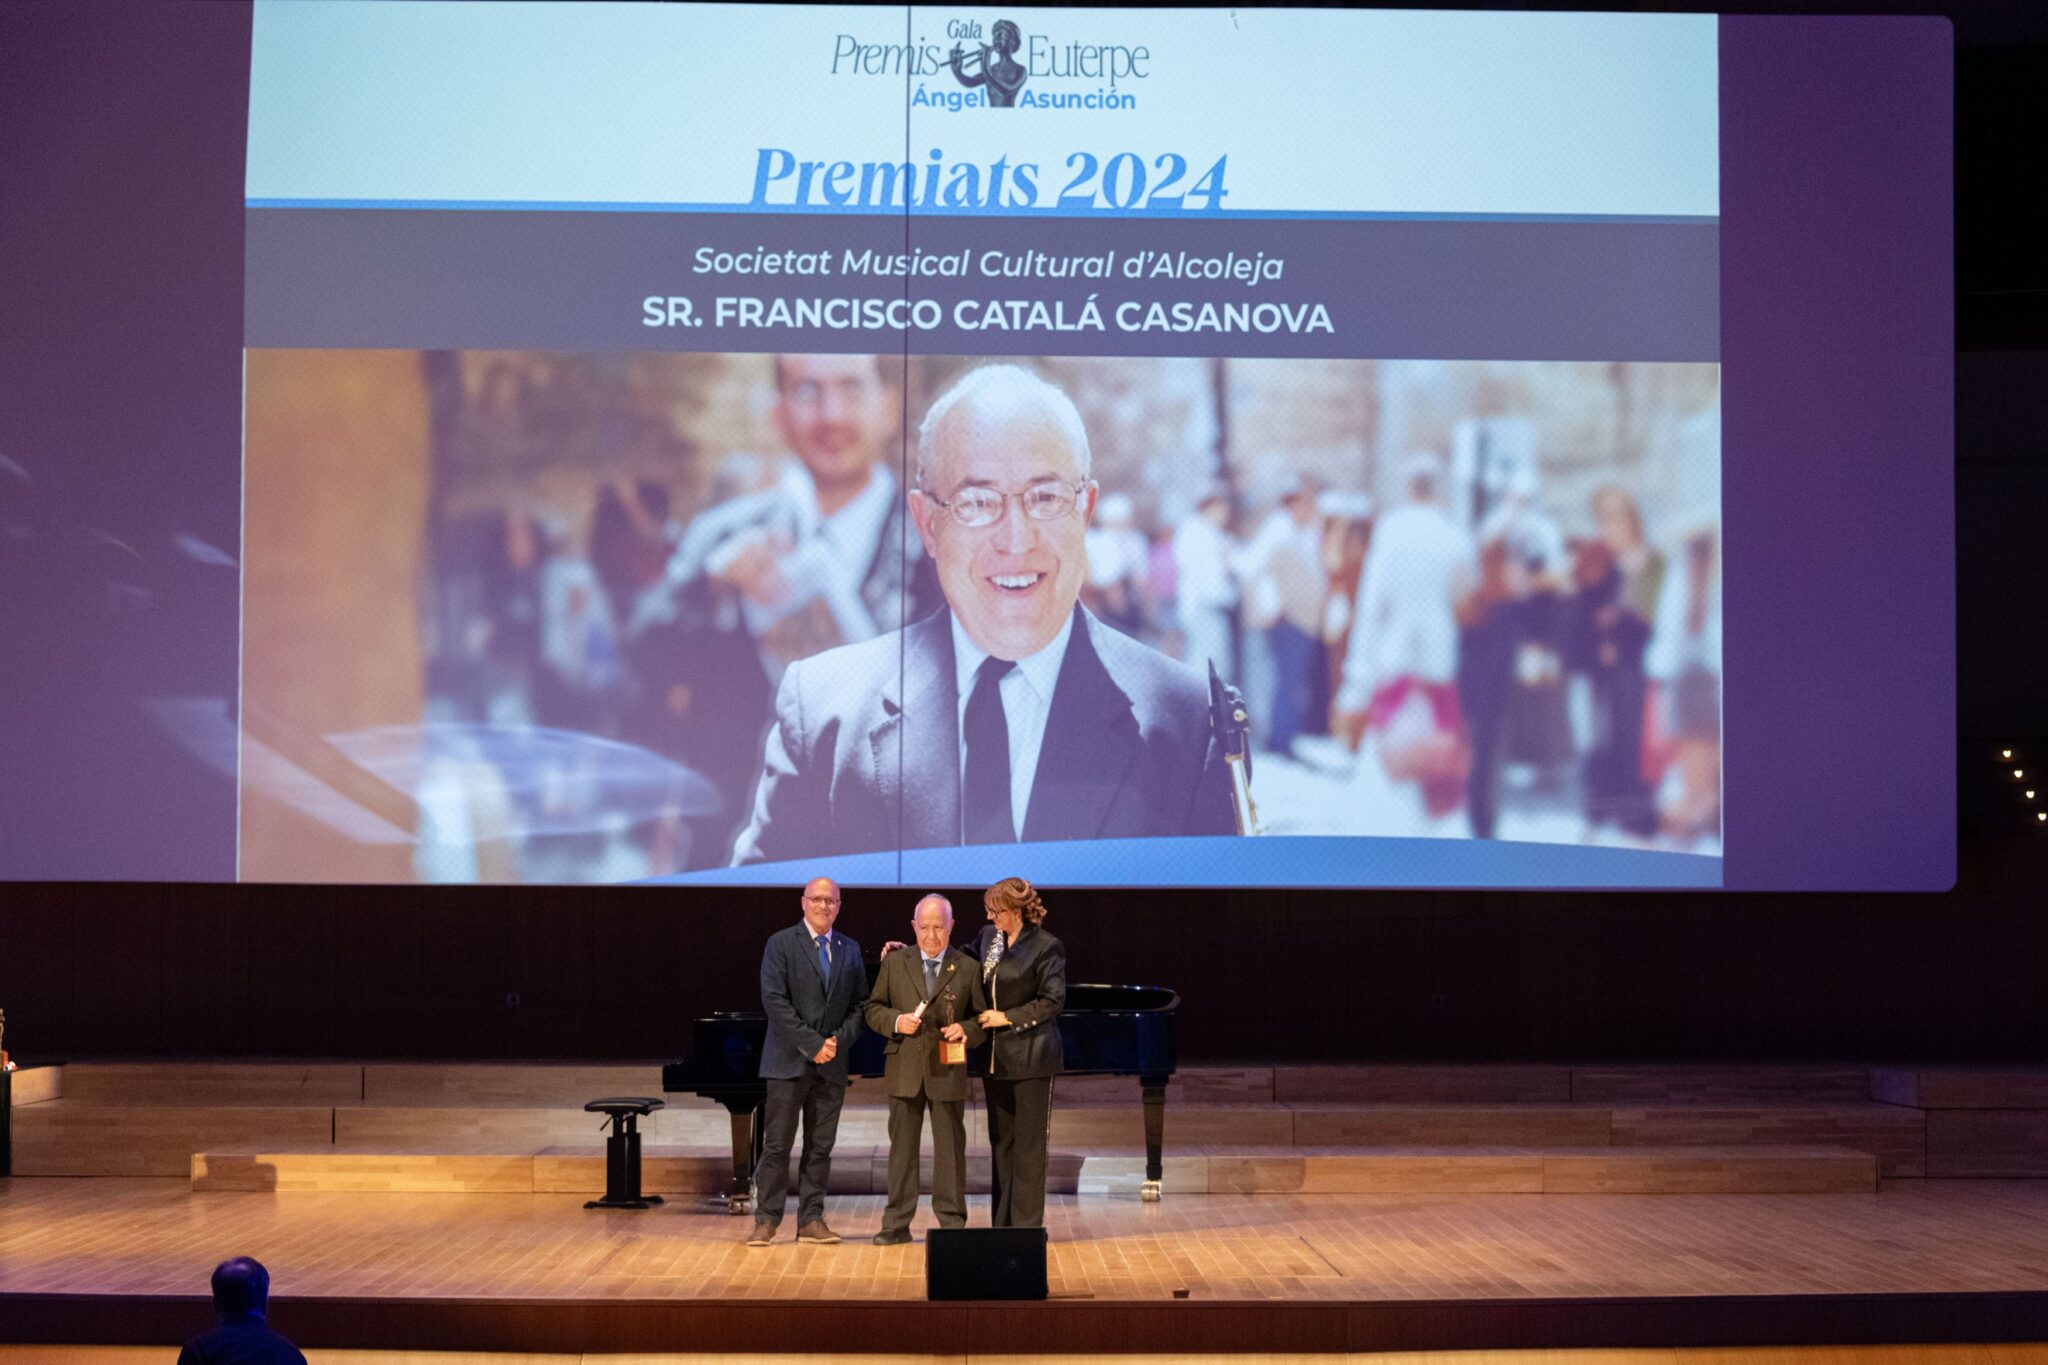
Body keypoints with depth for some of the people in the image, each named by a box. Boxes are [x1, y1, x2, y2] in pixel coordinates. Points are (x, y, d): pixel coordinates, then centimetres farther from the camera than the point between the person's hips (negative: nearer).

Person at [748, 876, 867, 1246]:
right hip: (788, 1062, -4)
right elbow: (774, 1001, -10)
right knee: (776, 1146, -3)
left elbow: (859, 1004, 12)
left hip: (831, 1063, 4)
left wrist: (839, 1040, -7)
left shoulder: (850, 950, 13)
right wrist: (811, 1044, -14)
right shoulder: (781, 944, -1)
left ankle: (811, 1219, 10)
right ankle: (766, 1220, 3)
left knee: (820, 1147, 6)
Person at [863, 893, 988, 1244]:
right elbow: (873, 1008, 8)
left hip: (948, 1072, -1)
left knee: (950, 1149, 3)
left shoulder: (968, 968, 5)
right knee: (902, 1148, 6)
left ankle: (952, 1222, 11)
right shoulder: (894, 963, 7)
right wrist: (896, 1021, -11)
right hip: (904, 1071, 1)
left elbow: (982, 1017, 7)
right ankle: (897, 1224, 12)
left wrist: (966, 1030, -14)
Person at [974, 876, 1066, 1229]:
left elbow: (1053, 1001, -12)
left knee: (1029, 1143, -1)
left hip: (1031, 1058, -6)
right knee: (1001, 1141, 10)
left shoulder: (1046, 947, -10)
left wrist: (1008, 1018, -15)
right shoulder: (988, 937, 8)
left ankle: (1028, 1223, 5)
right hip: (996, 1057, 6)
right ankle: (1002, 1223, 16)